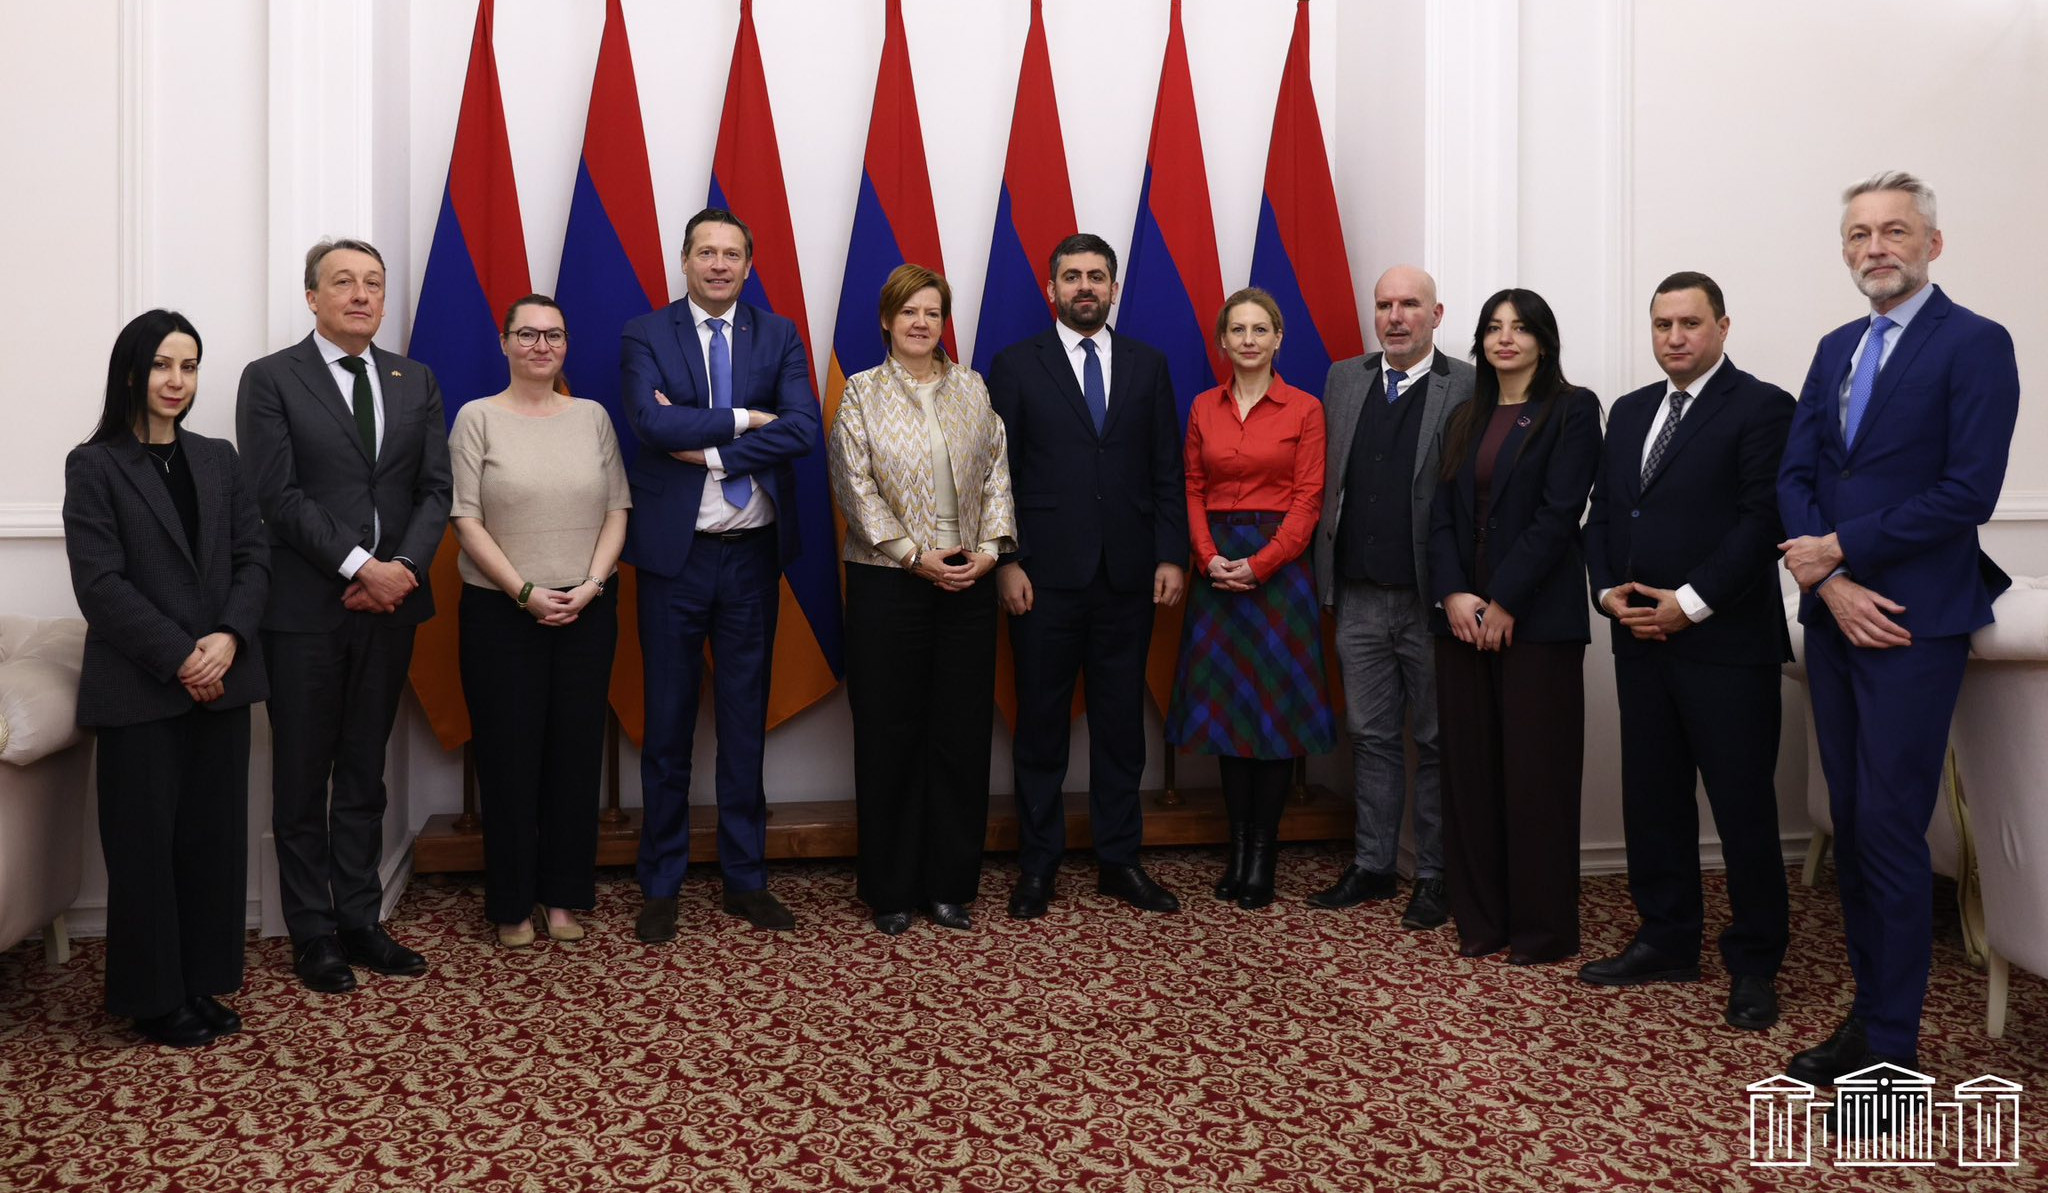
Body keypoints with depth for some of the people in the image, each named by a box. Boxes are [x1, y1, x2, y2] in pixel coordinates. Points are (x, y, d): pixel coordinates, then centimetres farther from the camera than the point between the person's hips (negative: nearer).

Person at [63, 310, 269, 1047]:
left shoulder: (218, 460, 11)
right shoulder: (94, 466, -2)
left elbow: (254, 557, 5)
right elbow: (99, 583, -9)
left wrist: (229, 638, -11)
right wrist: (180, 658, -16)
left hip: (222, 681, 4)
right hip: (140, 688, -4)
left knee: (215, 835, 7)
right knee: (146, 842, 3)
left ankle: (202, 982, 19)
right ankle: (155, 999, 15)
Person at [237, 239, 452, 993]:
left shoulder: (415, 381, 11)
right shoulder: (271, 380, -2)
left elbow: (435, 490, 5)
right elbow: (278, 496, -10)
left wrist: (404, 566, -11)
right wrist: (360, 566, -17)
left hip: (390, 604, 4)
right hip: (304, 610, -4)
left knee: (365, 775, 12)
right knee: (302, 781, 7)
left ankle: (360, 921, 22)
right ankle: (312, 934, 17)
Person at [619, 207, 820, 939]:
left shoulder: (778, 336, 5)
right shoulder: (646, 336, 0)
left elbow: (803, 429, -11)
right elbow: (653, 421, -18)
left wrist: (710, 451, -15)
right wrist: (742, 419, -14)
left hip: (752, 553, 2)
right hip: (674, 551, -2)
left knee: (746, 717, 10)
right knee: (668, 722, 6)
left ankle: (745, 879, 21)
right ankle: (660, 885, 18)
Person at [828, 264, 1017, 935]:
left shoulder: (972, 389, 11)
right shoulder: (861, 393, 3)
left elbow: (996, 473, 7)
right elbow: (856, 486, -5)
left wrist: (989, 548, -7)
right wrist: (915, 555, -12)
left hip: (969, 582, 3)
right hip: (888, 582, -2)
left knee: (963, 734, 4)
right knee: (889, 735, 3)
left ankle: (951, 884, 16)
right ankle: (891, 890, 15)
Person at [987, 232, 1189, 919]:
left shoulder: (1148, 366, 10)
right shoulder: (1016, 366, 4)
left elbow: (1167, 472, 8)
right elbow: (998, 473, 0)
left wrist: (1172, 556, 0)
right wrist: (1006, 562, -8)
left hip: (1127, 576, 2)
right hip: (1045, 576, -2)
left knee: (1121, 721, 9)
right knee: (1041, 721, 5)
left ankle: (1119, 860, 20)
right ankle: (1038, 864, 16)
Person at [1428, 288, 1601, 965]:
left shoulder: (1572, 410, -1)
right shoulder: (1465, 420, 16)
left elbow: (1558, 513, -10)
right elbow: (1443, 515, 8)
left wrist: (1504, 602, -15)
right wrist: (1453, 594, -7)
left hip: (1536, 616, -5)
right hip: (1462, 614, 5)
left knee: (1535, 773, -1)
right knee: (1470, 768, 7)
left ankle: (1542, 928, 10)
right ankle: (1480, 919, 16)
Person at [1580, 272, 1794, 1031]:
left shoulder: (1761, 408, -4)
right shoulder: (1628, 412, 16)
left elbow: (1763, 519, -13)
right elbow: (1601, 514, 15)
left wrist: (1691, 602, -17)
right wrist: (1608, 591, -1)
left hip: (1726, 644, -6)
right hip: (1641, 639, 6)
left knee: (1743, 808, 2)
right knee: (1652, 801, 11)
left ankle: (1754, 965, 15)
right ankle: (1668, 942, 25)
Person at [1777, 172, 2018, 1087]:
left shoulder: (1974, 344, -7)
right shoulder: (1836, 348, 14)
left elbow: (1969, 492, -15)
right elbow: (1796, 475, 7)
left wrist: (1840, 550, -12)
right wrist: (1833, 585, -8)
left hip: (1913, 623, -6)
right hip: (1835, 617, 7)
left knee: (1890, 832, -4)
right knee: (1852, 826, 11)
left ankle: (1891, 1049, 7)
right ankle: (1868, 1011, 23)